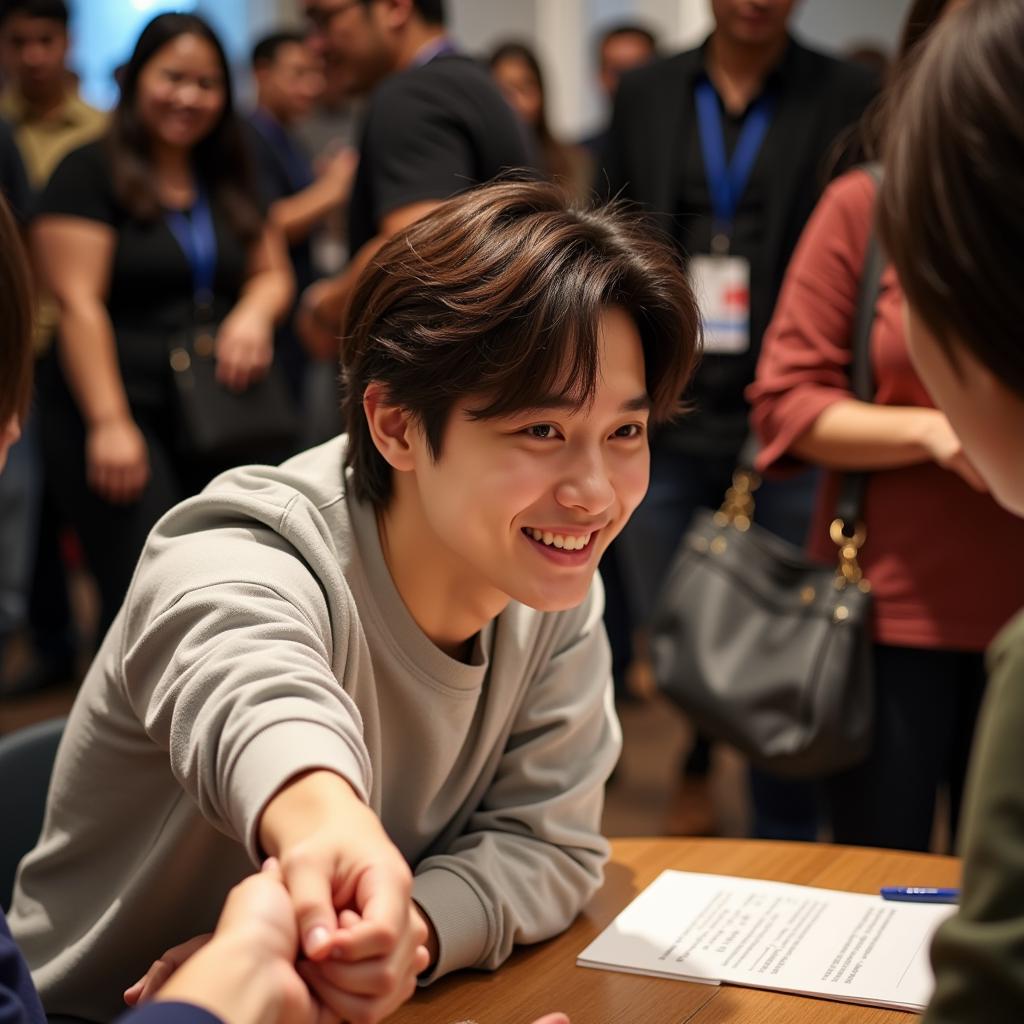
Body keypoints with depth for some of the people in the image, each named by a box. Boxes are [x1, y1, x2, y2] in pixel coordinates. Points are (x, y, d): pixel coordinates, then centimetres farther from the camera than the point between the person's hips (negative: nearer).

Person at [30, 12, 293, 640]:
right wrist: (109, 423, -17)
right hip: (125, 418, -6)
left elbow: (274, 274, 22)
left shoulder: (230, 182, 16)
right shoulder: (91, 174, -2)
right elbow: (78, 305, -9)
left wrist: (255, 312, -3)